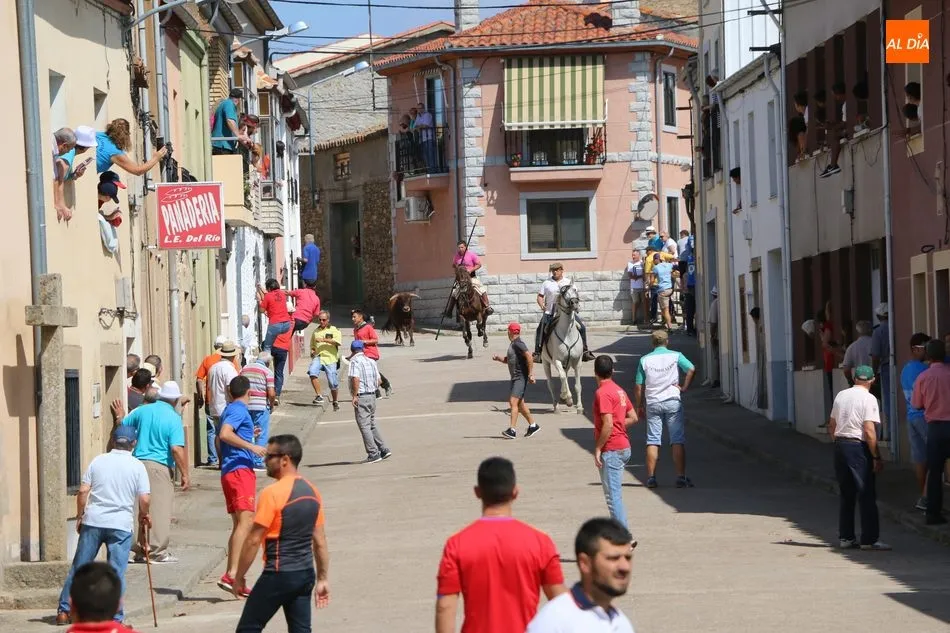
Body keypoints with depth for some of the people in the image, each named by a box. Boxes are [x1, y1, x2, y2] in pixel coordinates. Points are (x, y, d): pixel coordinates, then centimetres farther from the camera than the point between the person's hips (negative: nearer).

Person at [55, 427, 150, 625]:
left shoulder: (98, 461, 4)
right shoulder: (137, 466, -1)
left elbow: (83, 491, 0)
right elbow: (144, 500, -6)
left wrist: (79, 516, 12)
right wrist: (143, 515, 14)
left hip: (93, 521, 2)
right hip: (121, 524, -2)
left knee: (79, 567, 10)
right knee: (116, 572, 3)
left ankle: (64, 611, 14)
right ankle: (115, 617, 2)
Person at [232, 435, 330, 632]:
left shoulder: (272, 494, -16)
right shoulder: (312, 492, 8)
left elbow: (253, 540, -14)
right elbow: (320, 542, 12)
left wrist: (239, 577, -5)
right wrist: (323, 579, 17)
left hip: (279, 575, -7)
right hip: (306, 575, 7)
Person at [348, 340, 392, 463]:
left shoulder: (354, 361, -11)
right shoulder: (371, 361, 12)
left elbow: (356, 379, -23)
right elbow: (378, 380, 12)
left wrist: (355, 396, -19)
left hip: (361, 397, -8)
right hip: (372, 396, 8)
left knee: (364, 426, -3)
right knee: (372, 425, 18)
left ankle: (373, 454, -4)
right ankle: (383, 450, 15)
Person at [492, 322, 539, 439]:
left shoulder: (518, 344, -15)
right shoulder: (513, 344, 16)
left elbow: (529, 357, -24)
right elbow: (509, 360, 28)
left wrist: (531, 374, -25)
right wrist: (498, 358, 10)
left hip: (521, 377, -11)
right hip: (515, 377, 11)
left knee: (514, 402, -17)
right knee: (520, 403, 18)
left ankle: (512, 430, -24)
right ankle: (533, 425, 30)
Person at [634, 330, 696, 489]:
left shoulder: (645, 360, 3)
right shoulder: (675, 356, 1)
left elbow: (638, 386, 3)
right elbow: (691, 369, -14)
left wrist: (639, 406, 12)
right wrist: (684, 387, -4)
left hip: (653, 403, 1)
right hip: (673, 401, -1)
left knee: (652, 441, 5)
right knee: (678, 441, 1)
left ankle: (651, 478, 3)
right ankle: (681, 477, -4)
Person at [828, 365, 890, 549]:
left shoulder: (841, 395, 10)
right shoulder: (868, 399, -10)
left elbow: (831, 426, 16)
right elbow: (869, 432, -16)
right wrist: (877, 457, -11)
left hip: (839, 445, 7)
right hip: (858, 447, -7)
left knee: (846, 494, 15)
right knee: (866, 495, -1)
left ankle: (845, 537, 18)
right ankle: (869, 539, -3)